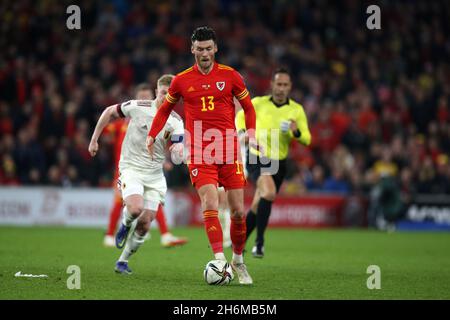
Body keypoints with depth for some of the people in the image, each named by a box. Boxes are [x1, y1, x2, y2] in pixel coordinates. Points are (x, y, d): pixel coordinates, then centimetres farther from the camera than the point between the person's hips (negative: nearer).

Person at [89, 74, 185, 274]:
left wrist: (179, 149, -36)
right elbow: (109, 112, 5)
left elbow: (178, 156, -11)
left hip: (154, 175, 3)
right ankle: (125, 224, 8)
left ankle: (123, 261, 19)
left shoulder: (175, 121, -6)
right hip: (131, 169, -3)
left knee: (145, 225, -1)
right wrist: (94, 140, 6)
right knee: (136, 208, -28)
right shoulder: (138, 107, -10)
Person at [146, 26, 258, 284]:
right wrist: (152, 135, 10)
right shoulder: (182, 80, 6)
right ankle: (220, 260, -21)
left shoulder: (230, 76, 4)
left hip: (229, 150, 1)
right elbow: (166, 108, 21)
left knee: (239, 211, 2)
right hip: (199, 153, -1)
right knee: (210, 205, -18)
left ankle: (238, 259, 22)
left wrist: (252, 133, -1)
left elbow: (248, 107, 13)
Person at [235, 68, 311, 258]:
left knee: (258, 206, 11)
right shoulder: (259, 103, -5)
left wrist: (296, 133, -25)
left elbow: (307, 139, -3)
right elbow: (241, 116, 12)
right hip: (256, 159, -3)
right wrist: (242, 132, -8)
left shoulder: (296, 110, -2)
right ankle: (259, 242, -24)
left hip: (278, 163, 3)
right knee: (269, 193, -30)